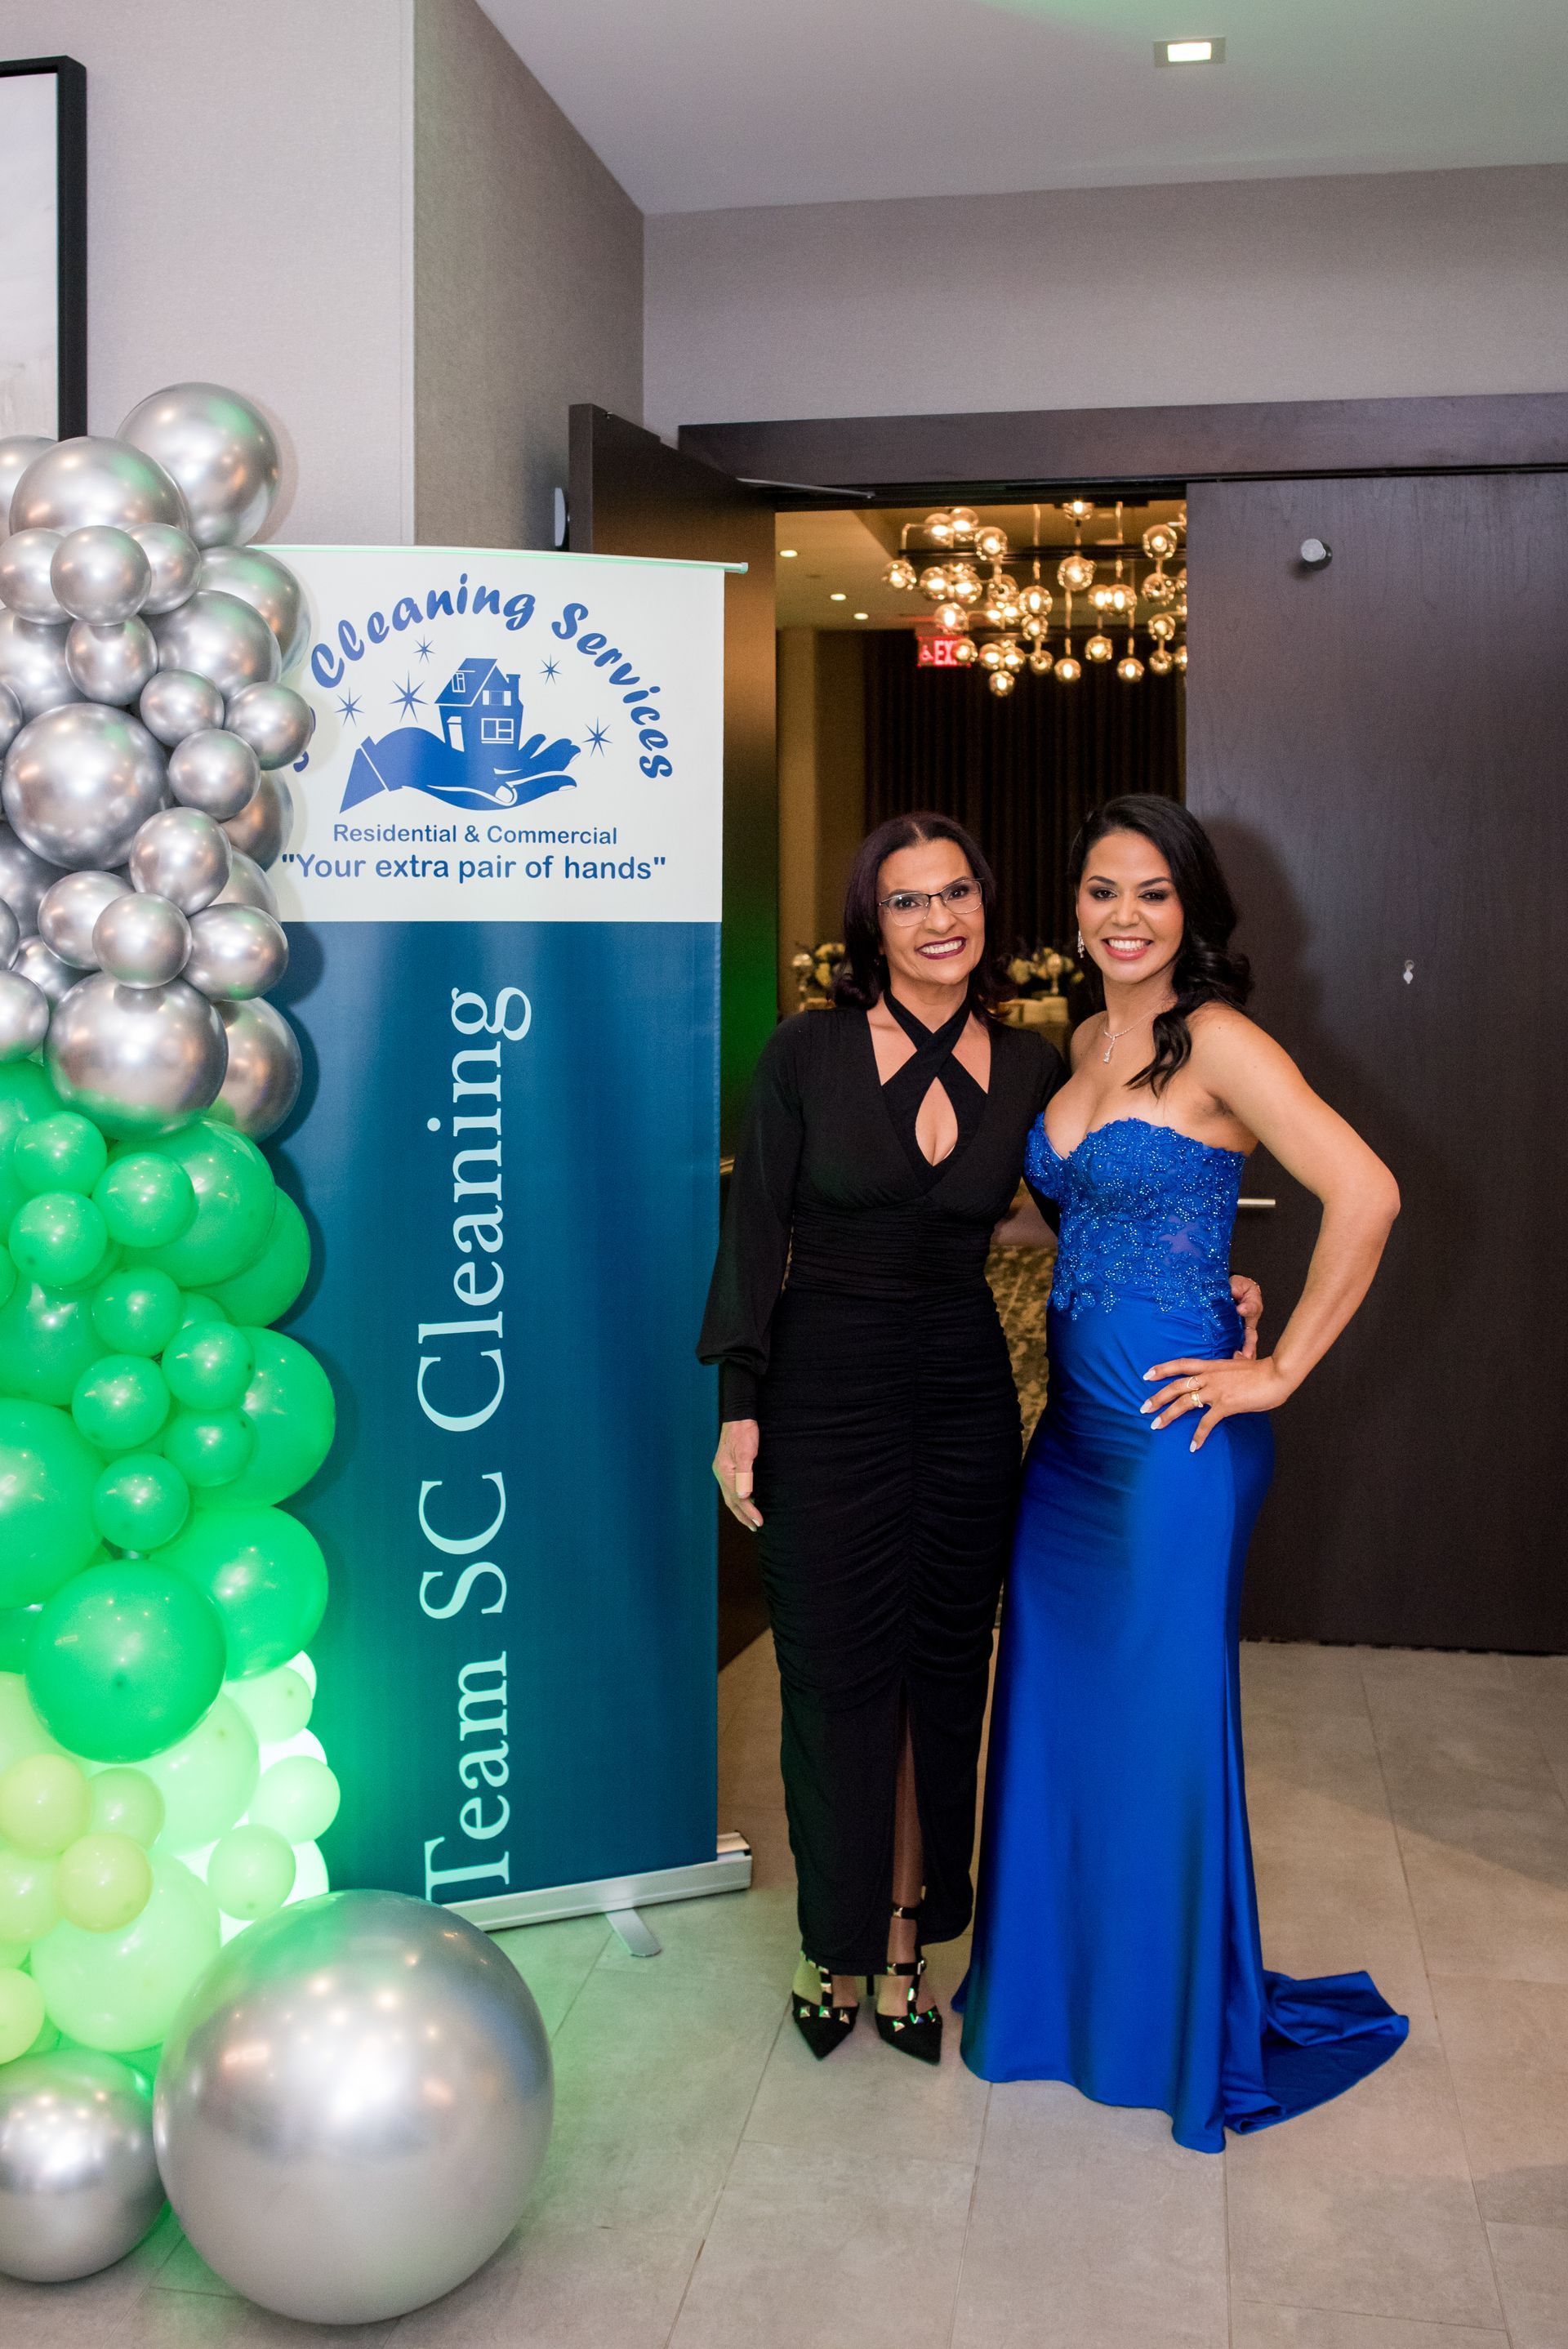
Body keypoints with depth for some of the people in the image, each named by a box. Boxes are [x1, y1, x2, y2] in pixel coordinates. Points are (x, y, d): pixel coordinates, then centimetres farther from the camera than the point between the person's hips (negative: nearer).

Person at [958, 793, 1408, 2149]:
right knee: (1058, 1700, 15)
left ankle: (1189, 2029, 26)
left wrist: (1278, 1371, -18)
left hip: (1174, 1430, -7)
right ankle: (1065, 1984, 35)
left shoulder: (1214, 1043, -13)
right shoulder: (1086, 1045, 11)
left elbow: (1365, 1194, -22)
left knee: (1162, 1716, 4)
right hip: (1075, 1424, 8)